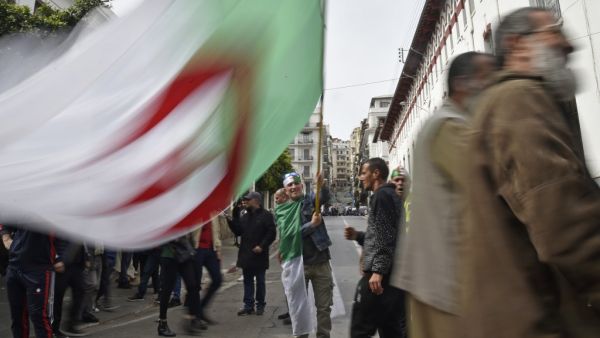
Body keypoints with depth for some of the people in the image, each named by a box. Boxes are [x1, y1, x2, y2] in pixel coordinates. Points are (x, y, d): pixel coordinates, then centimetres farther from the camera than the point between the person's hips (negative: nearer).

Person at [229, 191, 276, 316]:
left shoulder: (266, 215, -8)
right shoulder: (245, 216, 12)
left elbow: (271, 233, -13)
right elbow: (238, 231, 8)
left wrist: (262, 246, -20)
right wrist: (233, 219, -5)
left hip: (259, 255, -6)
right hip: (246, 254, 6)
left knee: (260, 281, 7)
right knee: (247, 281, 11)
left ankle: (260, 305, 19)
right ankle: (248, 305, 20)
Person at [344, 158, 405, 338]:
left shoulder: (382, 195, -9)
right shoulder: (391, 195, 22)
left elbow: (385, 237, -19)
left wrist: (378, 270, -22)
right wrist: (357, 235, 14)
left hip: (380, 274, -10)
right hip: (393, 274, 10)